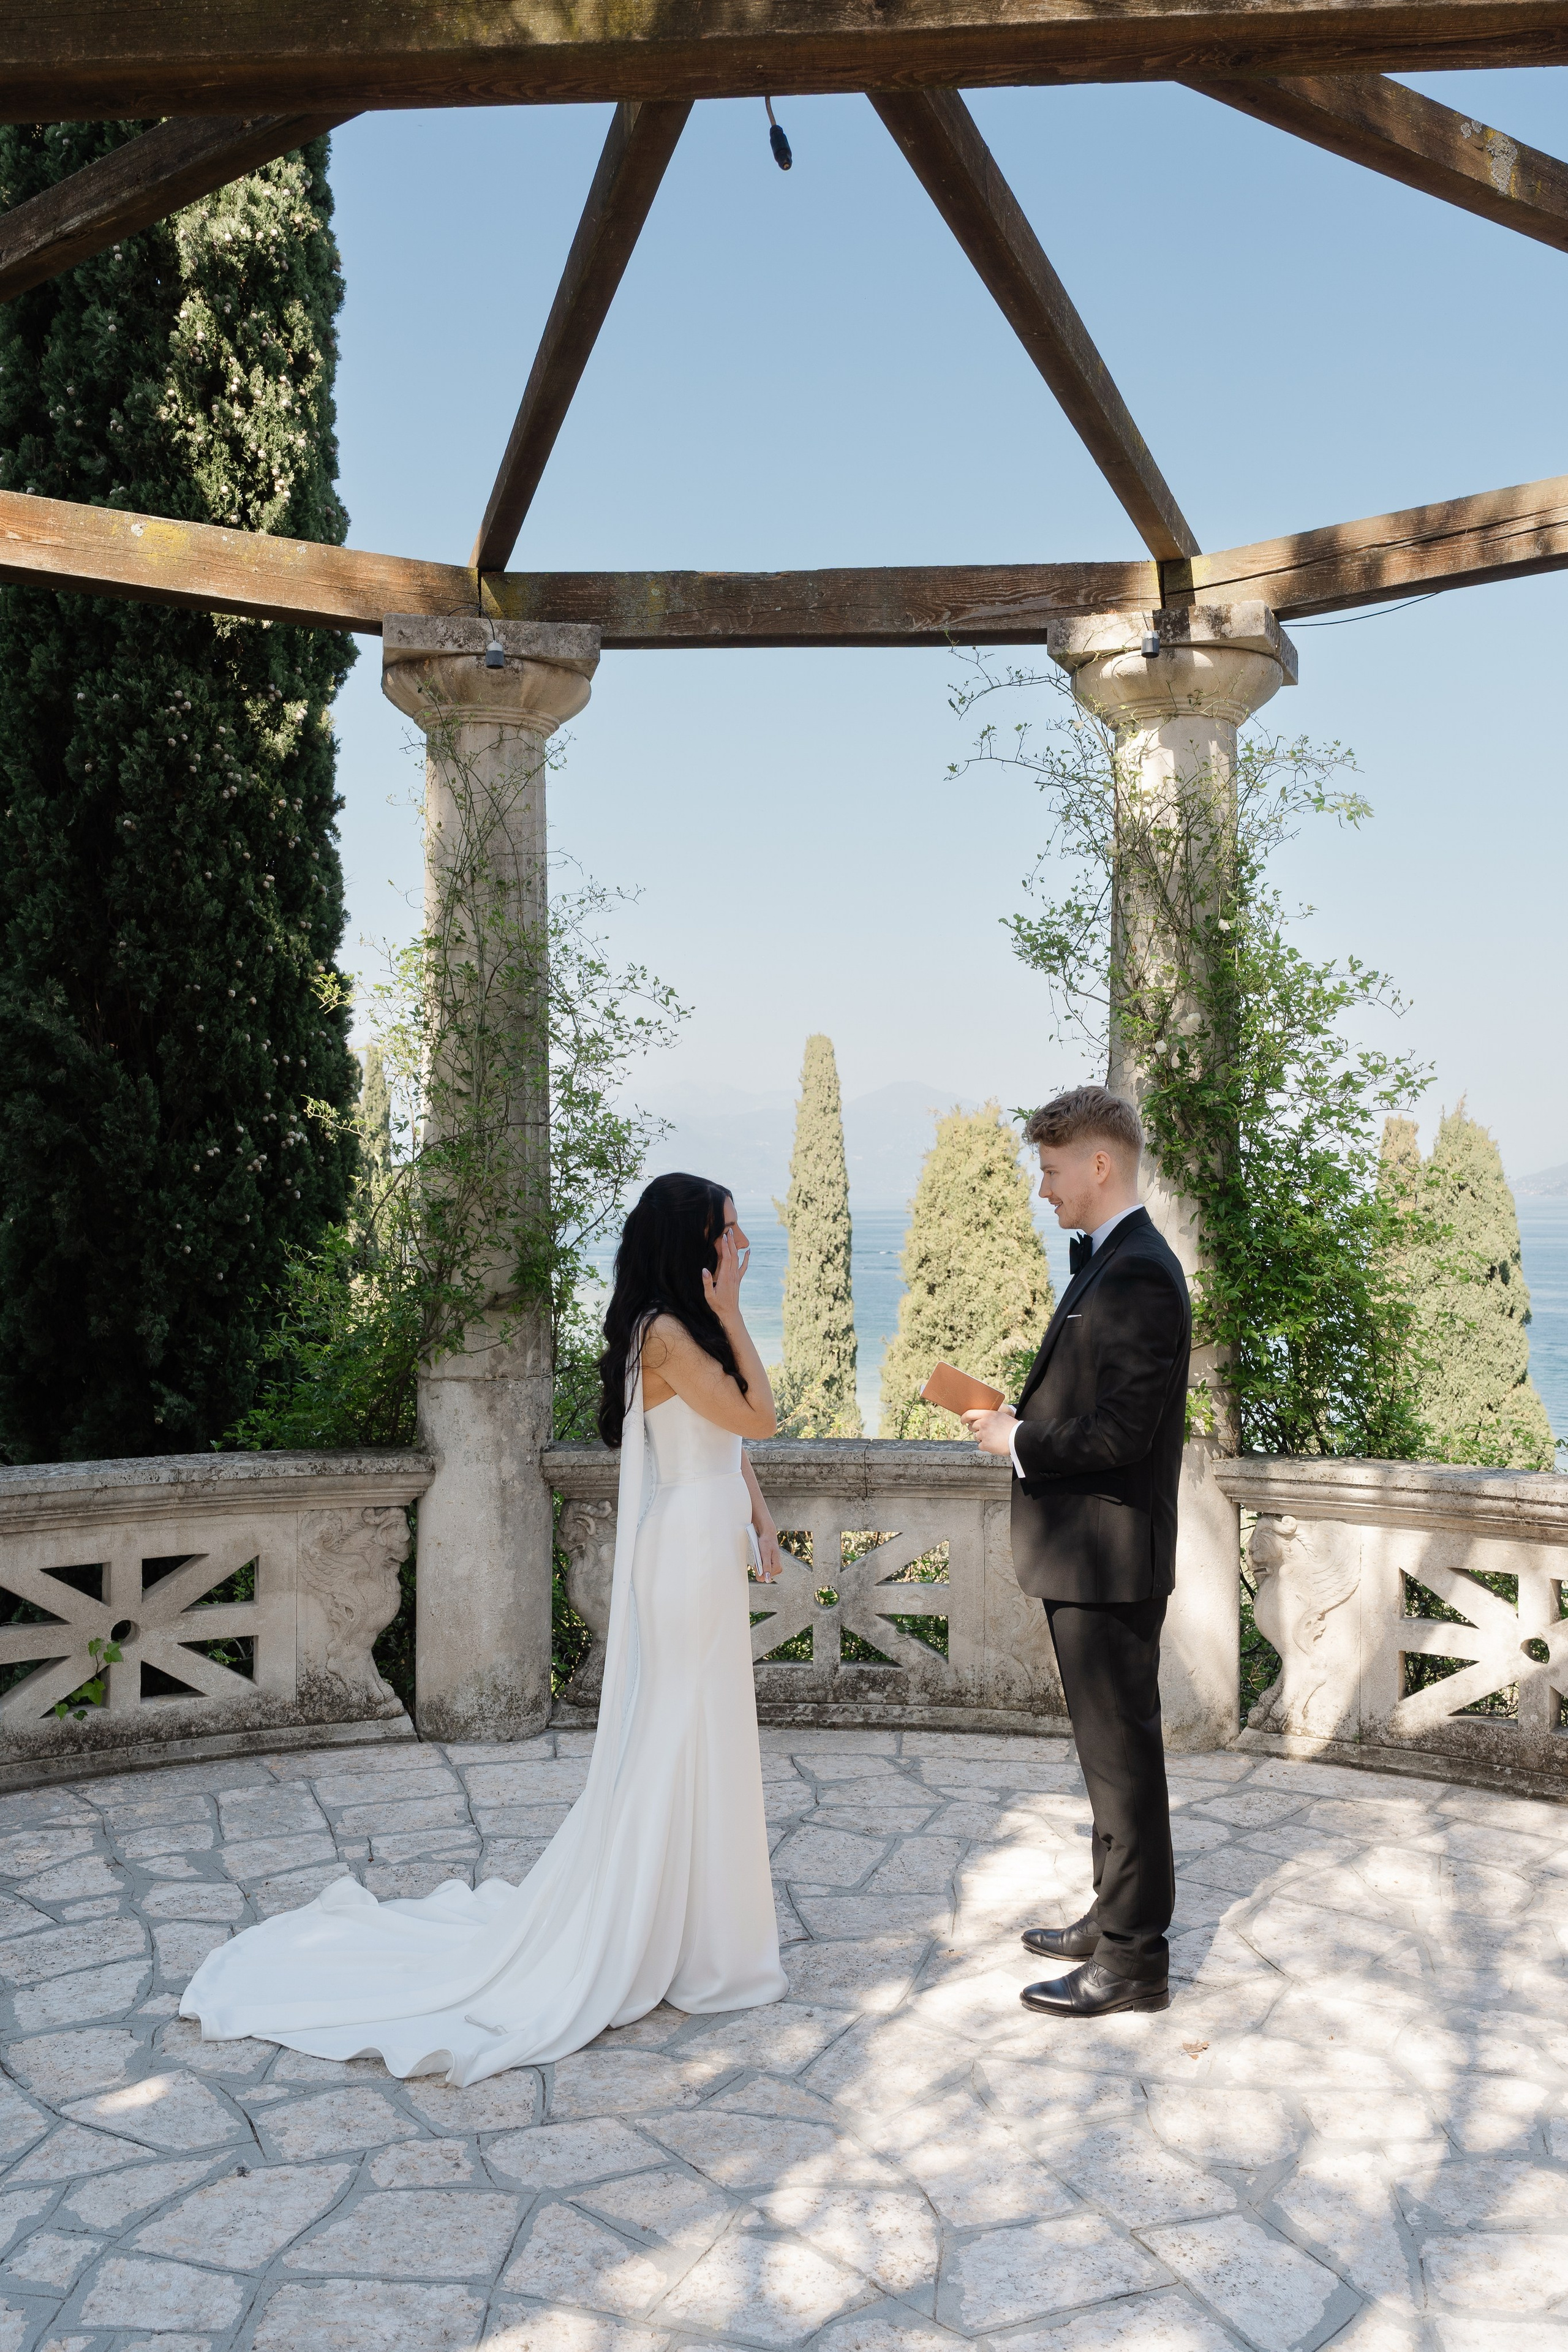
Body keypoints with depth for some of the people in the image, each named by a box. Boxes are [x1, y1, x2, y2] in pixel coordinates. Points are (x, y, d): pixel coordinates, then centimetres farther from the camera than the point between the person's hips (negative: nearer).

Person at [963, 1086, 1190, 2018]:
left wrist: (1018, 1439, -13)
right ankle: (1117, 1915, 34)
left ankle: (1135, 1959, 12)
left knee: (1123, 1753, 1)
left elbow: (1119, 1432, -25)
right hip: (1090, 1556, 10)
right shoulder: (1112, 1262, 12)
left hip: (1110, 1560, -10)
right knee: (1112, 1748, 20)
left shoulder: (1139, 1275, -20)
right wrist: (1021, 1419, 5)